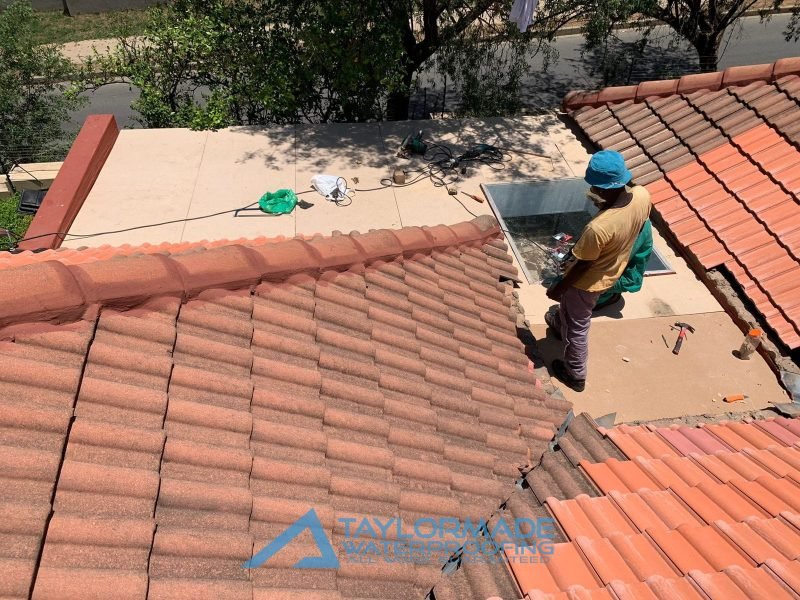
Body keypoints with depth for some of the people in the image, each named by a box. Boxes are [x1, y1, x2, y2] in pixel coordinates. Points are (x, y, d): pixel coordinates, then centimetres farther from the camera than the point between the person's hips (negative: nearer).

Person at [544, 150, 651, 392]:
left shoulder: (598, 227, -42)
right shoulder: (642, 195, -21)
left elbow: (582, 266, -25)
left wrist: (558, 288, -11)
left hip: (589, 280, -7)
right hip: (614, 270, 7)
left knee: (577, 326, 19)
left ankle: (575, 374, 41)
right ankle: (560, 322, 68)